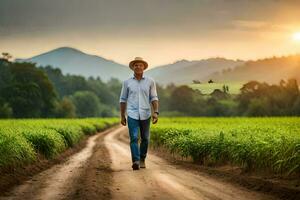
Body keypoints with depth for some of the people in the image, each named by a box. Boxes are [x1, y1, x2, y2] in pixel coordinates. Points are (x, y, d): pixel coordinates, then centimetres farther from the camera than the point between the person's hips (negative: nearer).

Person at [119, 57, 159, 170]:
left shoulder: (150, 81, 3)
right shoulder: (127, 82, 4)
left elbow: (154, 98, 4)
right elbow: (123, 100, 9)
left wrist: (156, 112, -9)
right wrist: (122, 116, 7)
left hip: (145, 114, 1)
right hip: (132, 115, -1)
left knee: (145, 138, 9)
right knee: (134, 138, -13)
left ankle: (142, 159, 28)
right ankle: (135, 162, -23)